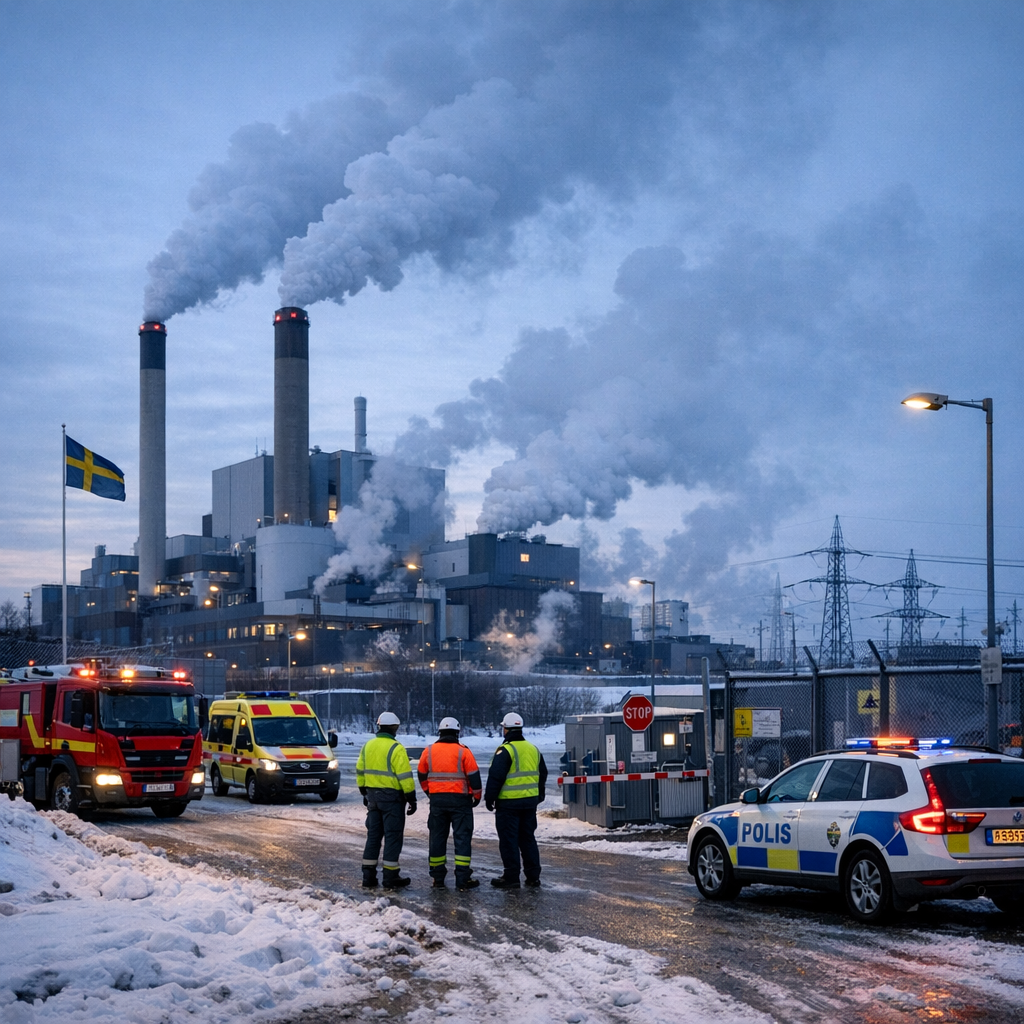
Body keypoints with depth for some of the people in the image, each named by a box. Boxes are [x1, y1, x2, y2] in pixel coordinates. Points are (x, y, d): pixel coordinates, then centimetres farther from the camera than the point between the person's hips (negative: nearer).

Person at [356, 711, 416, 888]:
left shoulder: (367, 746, 7)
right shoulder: (396, 749, -14)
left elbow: (360, 772, 13)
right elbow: (405, 776, -16)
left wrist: (364, 793, 23)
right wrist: (412, 798, -9)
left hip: (373, 796, 6)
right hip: (392, 797, -6)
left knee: (373, 835, 13)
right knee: (393, 836, 1)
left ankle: (368, 877, 13)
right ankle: (391, 878, 3)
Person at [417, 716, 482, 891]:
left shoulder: (429, 752, 4)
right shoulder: (463, 752, -7)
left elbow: (422, 776, 13)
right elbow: (473, 776, -6)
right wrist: (477, 796, 8)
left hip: (437, 800, 3)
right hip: (460, 799, -3)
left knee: (437, 837, 12)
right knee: (462, 837, 0)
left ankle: (438, 878, 15)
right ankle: (462, 880, -4)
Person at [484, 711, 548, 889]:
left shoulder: (505, 750, -13)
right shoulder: (533, 749, 10)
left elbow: (495, 777, -17)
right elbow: (542, 775, 18)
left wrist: (490, 798, -7)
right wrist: (538, 797, 27)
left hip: (508, 803, -7)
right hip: (530, 802, 7)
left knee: (509, 840, 0)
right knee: (528, 839, 14)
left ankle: (511, 877, 1)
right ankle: (533, 876, 15)